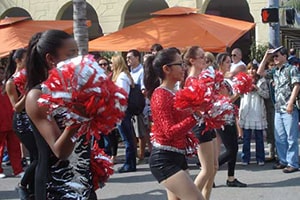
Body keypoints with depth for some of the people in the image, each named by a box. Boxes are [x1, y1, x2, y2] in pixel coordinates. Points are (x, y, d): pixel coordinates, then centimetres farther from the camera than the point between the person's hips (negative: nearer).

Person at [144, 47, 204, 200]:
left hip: (177, 157, 10)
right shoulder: (160, 95, -15)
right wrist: (196, 116, -26)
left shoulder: (173, 94, 13)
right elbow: (170, 132, -22)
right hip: (164, 160, -10)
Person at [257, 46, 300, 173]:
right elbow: (260, 72, 19)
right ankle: (283, 161, 20)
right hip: (278, 109, 7)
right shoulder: (275, 71, 16)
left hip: (289, 109, -7)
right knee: (279, 137, 10)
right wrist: (266, 57, 12)